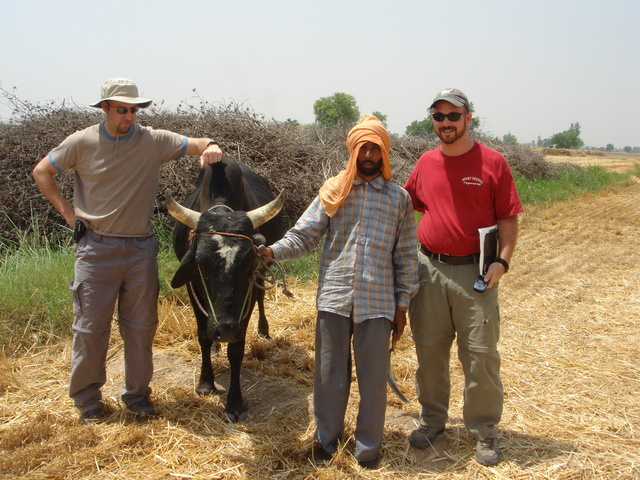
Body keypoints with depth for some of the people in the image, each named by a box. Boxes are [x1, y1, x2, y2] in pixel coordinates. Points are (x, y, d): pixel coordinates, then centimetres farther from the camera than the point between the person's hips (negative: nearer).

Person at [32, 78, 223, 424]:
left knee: (141, 326, 10)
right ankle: (87, 399, 22)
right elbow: (42, 171, 8)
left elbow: (196, 145, -3)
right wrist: (66, 210, 0)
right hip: (96, 247, -1)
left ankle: (138, 395, 26)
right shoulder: (82, 143, -3)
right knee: (90, 326, 4)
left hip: (141, 248, 2)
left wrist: (210, 147, -27)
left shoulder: (154, 141, -2)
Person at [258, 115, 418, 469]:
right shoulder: (333, 191, 4)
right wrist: (273, 251, -18)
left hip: (377, 303, 0)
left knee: (373, 377, 7)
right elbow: (303, 234, 0)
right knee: (330, 374, 11)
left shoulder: (398, 198, 5)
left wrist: (402, 305, 5)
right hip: (333, 299, 0)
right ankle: (326, 440, 30)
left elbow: (406, 256, 7)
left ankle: (368, 447, 26)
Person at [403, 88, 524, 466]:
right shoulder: (426, 163, 8)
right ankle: (433, 420, 30)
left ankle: (485, 431, 18)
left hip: (475, 272, -3)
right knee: (429, 351, 12)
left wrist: (503, 260, -13)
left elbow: (508, 218, -2)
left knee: (481, 355, 2)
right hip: (429, 269, 4)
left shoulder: (492, 162, -3)